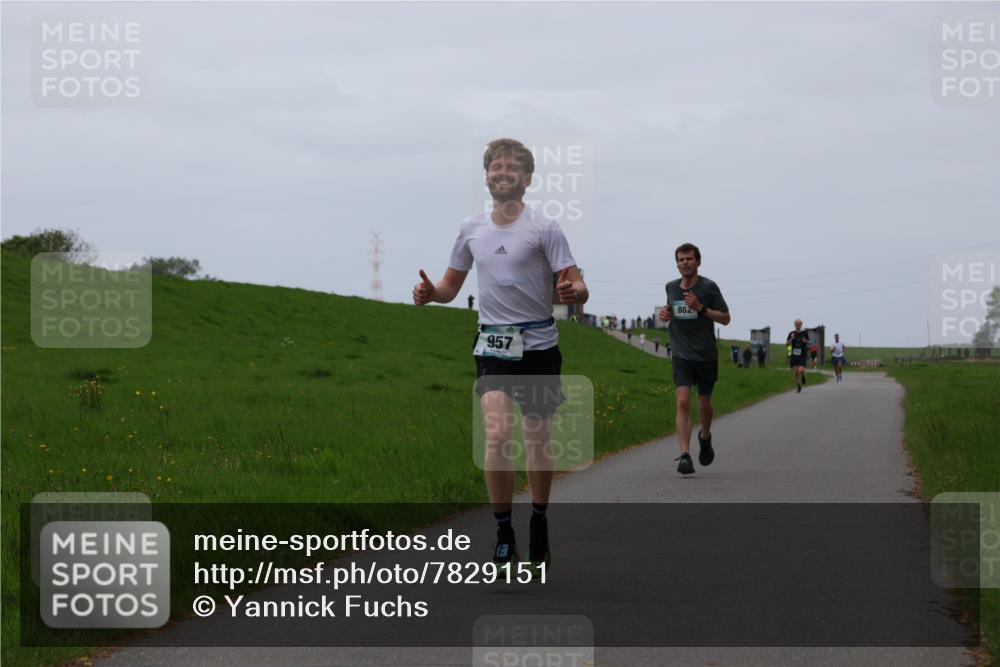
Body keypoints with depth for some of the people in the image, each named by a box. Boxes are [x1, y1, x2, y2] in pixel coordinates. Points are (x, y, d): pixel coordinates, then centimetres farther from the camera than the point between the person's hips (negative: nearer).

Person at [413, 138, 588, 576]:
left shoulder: (543, 229, -4)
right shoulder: (471, 229, 8)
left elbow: (576, 287, -9)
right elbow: (451, 286, 18)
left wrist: (573, 292, -32)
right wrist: (431, 293, -4)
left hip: (538, 345, -1)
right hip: (493, 346, 2)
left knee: (538, 441, 6)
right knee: (497, 434, -17)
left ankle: (539, 522, 27)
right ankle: (503, 533, -9)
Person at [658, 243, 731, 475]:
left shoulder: (709, 287, -5)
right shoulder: (671, 287, 8)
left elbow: (725, 318, -4)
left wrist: (701, 308, -18)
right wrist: (666, 315, 2)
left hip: (706, 355, -1)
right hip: (682, 355, 1)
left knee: (704, 404, 12)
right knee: (683, 402, -15)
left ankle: (705, 437, 44)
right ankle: (685, 456, -22)